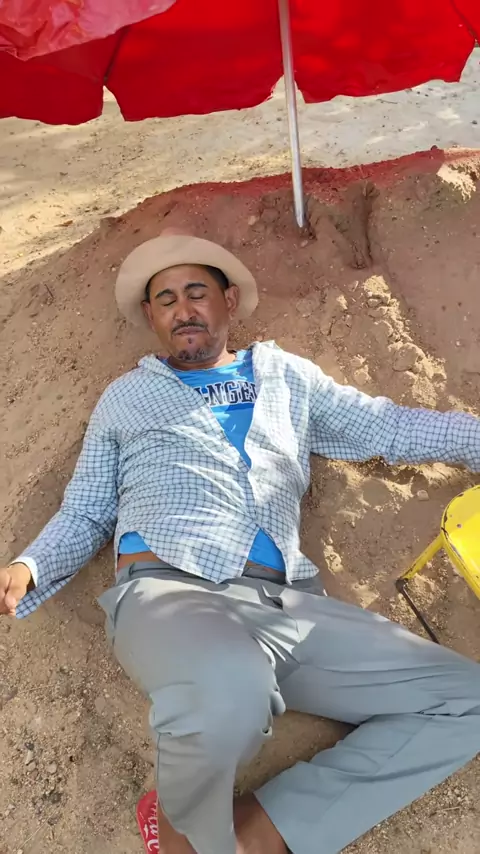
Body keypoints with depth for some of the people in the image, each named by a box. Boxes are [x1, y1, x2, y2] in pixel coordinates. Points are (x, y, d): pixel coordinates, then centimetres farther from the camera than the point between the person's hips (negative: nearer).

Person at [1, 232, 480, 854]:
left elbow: (390, 427, 21)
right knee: (232, 690, -39)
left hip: (289, 604, 4)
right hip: (169, 591, -3)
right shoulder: (125, 397, 20)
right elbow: (83, 515, 19)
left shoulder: (286, 375, 23)